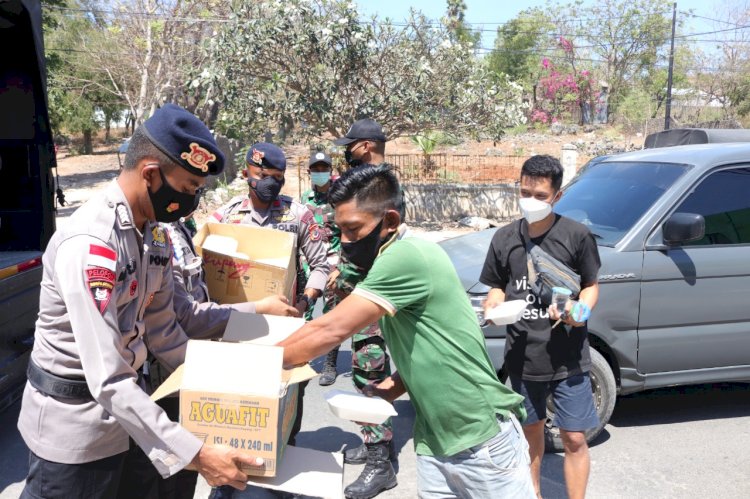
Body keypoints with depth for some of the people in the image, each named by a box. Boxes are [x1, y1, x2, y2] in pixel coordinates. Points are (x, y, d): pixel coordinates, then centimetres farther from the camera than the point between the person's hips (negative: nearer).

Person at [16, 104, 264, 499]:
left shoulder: (155, 232, -2)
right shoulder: (90, 244, -29)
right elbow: (107, 379, -33)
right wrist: (194, 453, -34)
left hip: (122, 407, 8)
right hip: (73, 420, -7)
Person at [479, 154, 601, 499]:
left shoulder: (576, 235, -9)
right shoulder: (505, 238, -1)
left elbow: (591, 286, 0)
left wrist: (580, 310, -20)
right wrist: (492, 306, -13)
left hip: (568, 357, -3)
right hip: (523, 356, 3)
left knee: (574, 438, 5)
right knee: (531, 430, 21)